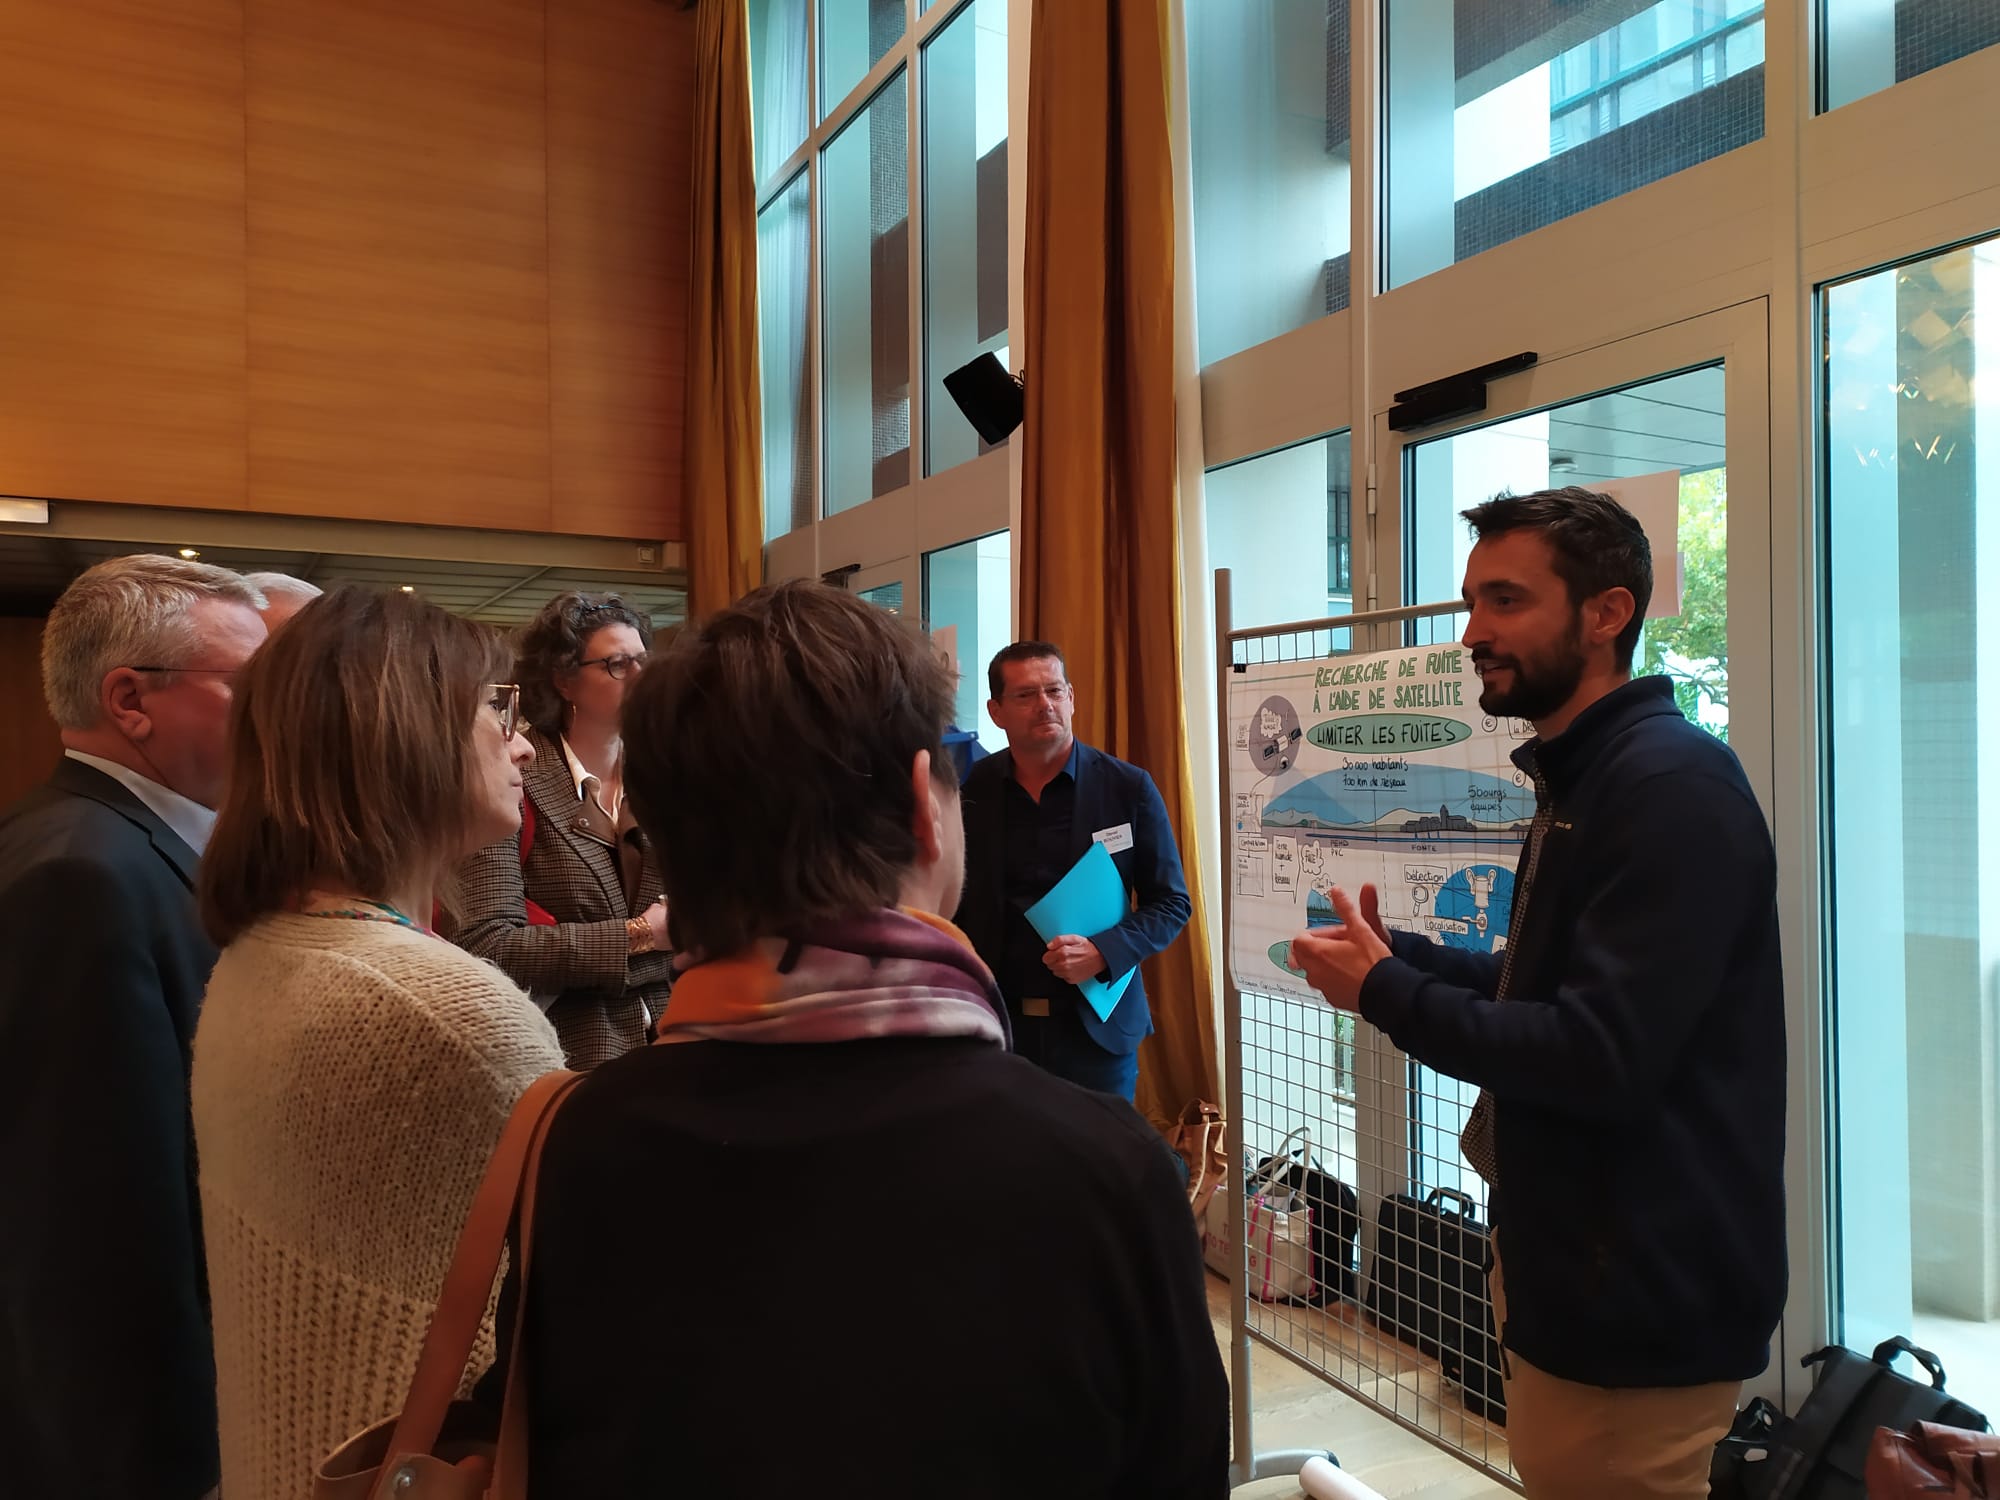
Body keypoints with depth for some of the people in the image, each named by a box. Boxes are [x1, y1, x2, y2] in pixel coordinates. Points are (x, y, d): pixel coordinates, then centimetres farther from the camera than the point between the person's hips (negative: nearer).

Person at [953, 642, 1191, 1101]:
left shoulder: (1129, 788, -5)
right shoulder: (973, 790, 0)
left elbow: (1172, 903, -1)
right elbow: (954, 904, 9)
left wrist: (1102, 952, -17)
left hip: (1096, 1028, -1)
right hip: (997, 1024, 1)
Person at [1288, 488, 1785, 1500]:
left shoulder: (1673, 787, -21)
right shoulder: (1583, 778, 11)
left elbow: (1600, 1059, -27)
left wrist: (1386, 991, -17)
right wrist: (1401, 956, 1)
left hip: (1638, 1300, -9)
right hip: (1573, 1264, 9)